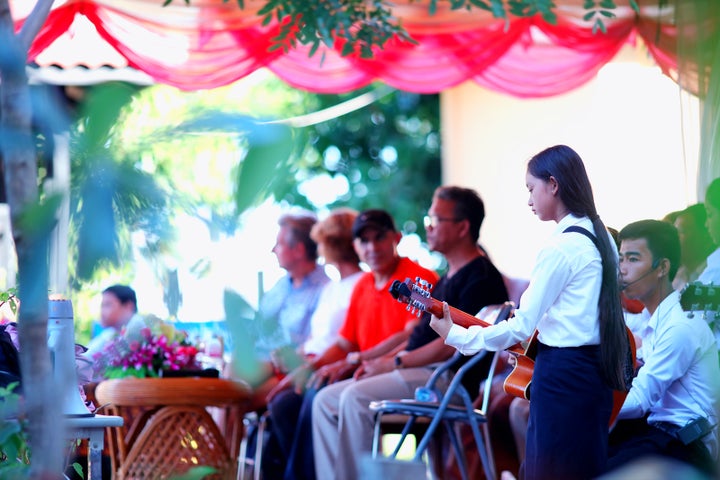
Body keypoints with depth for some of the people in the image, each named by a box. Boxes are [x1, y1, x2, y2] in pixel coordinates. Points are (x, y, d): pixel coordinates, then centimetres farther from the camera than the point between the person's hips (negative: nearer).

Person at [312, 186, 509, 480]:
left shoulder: (481, 277, -11)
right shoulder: (448, 278, 22)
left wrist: (394, 363, -14)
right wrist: (378, 362, 8)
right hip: (418, 372, 10)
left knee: (355, 398, -29)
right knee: (326, 400, 2)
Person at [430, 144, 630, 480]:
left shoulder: (561, 248, -16)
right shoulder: (601, 239, 10)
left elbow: (522, 327, -16)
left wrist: (455, 335, -7)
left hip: (561, 377, -9)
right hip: (596, 373, 9)